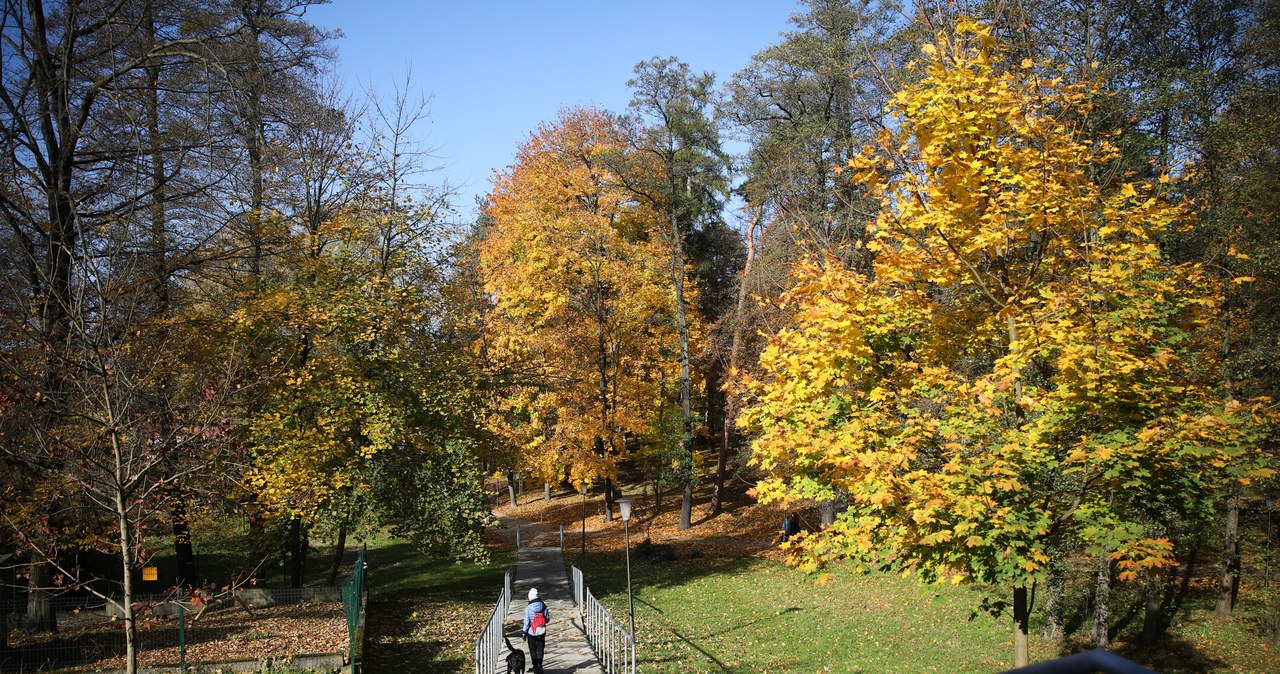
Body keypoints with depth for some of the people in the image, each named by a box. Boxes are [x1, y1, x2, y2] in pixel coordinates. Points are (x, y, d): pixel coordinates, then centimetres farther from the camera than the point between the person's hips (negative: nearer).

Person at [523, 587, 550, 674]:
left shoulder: (528, 607, -15)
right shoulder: (543, 605, -7)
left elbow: (526, 621, -13)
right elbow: (547, 619, -3)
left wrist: (524, 633, -2)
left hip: (531, 632, -2)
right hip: (542, 632, 2)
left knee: (533, 650, 13)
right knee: (540, 649, 16)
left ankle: (536, 667, 15)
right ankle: (540, 666, 17)